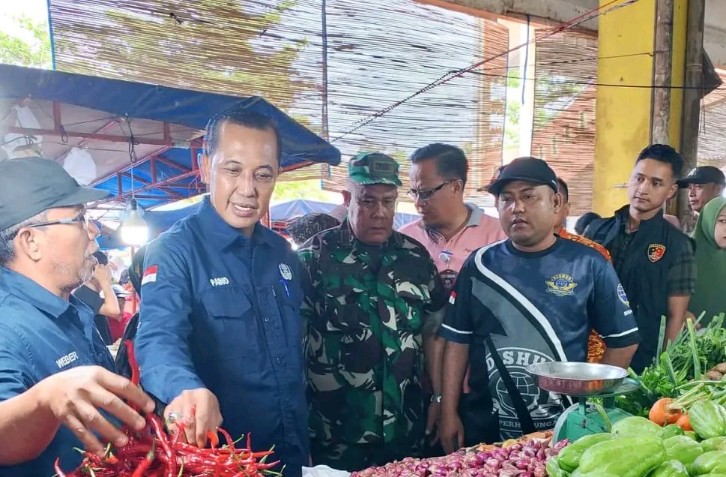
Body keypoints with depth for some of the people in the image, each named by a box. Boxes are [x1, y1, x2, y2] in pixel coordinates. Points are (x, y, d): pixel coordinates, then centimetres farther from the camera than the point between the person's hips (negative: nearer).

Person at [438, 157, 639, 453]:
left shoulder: (588, 264, -5)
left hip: (563, 430, -1)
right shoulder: (480, 265, -1)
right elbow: (458, 340, 1)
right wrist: (449, 413, -2)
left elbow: (623, 341, 0)